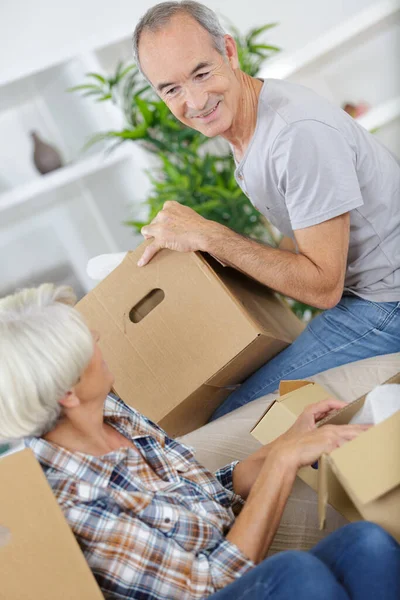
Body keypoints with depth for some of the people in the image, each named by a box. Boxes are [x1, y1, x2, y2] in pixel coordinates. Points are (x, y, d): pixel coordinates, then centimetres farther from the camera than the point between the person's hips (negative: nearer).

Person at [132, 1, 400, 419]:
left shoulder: (301, 133, -27)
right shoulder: (239, 119, 3)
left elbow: (323, 287, -24)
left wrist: (206, 235, -22)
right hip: (352, 284, 9)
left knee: (234, 424, -12)